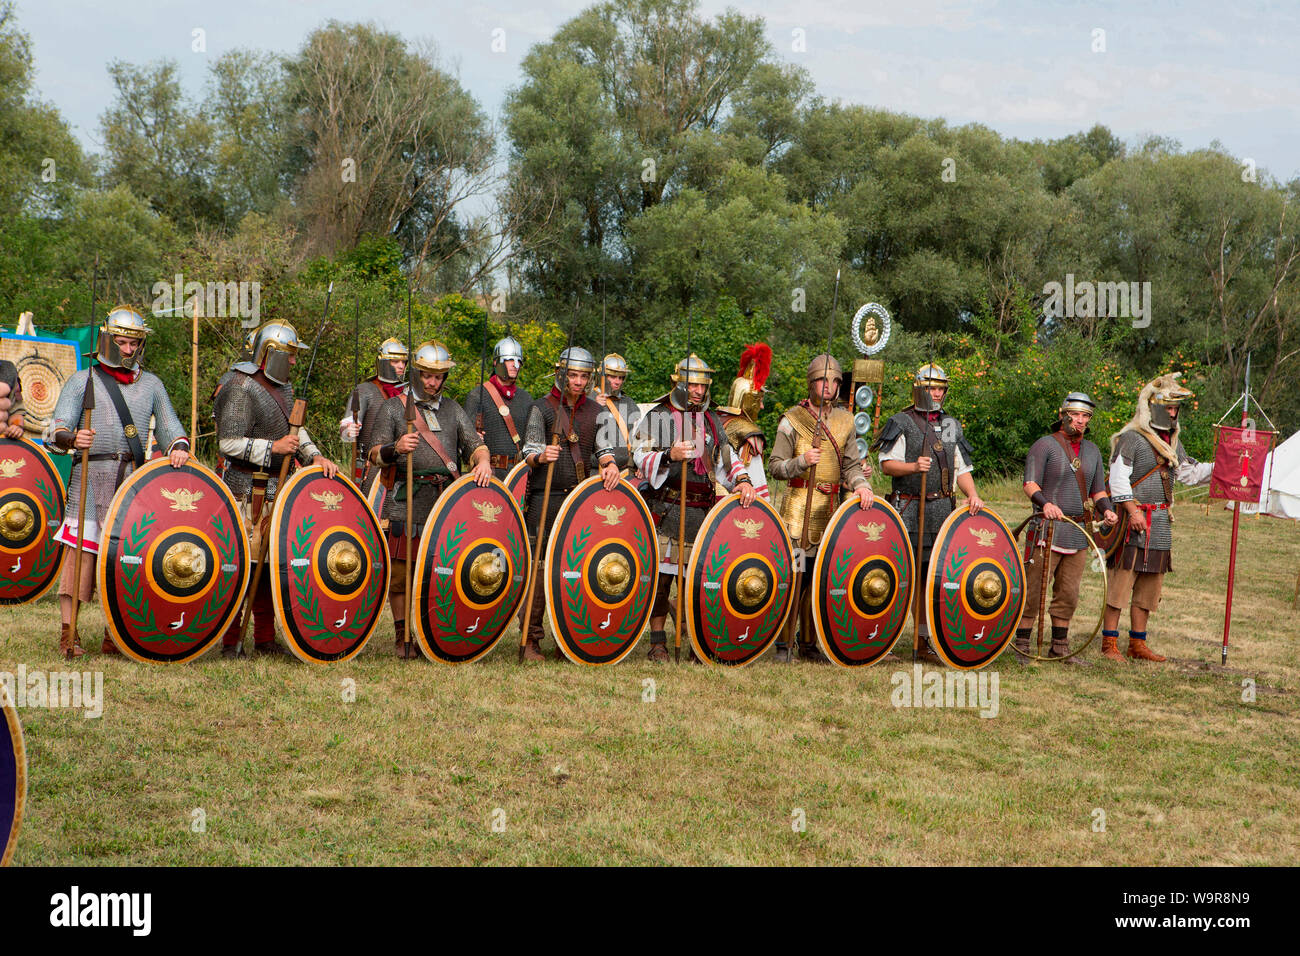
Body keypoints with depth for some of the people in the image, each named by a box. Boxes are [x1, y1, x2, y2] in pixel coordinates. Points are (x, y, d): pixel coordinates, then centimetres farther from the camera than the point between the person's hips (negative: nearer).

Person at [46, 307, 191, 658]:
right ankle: (68, 633, -2)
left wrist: (178, 447, -8)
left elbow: (169, 426, 15)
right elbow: (55, 431, -1)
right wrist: (72, 438, -25)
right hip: (90, 475, -3)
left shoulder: (151, 384, 17)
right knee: (80, 549, -8)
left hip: (134, 479, 3)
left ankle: (114, 635, 11)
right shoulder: (82, 381, 7)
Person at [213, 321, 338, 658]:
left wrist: (314, 456, -2)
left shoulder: (283, 388, 15)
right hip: (246, 490, -9)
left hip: (275, 490, 9)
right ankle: (231, 641, -1)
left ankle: (265, 639, 19)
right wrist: (273, 447, -24)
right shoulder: (241, 389, -13)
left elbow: (294, 430, 16)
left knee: (268, 562, 12)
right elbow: (228, 442, -18)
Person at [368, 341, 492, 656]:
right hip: (406, 503, -3)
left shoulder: (452, 409, 18)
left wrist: (482, 461, -11)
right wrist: (396, 448, -23)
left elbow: (474, 443, 12)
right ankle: (402, 636, 7)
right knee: (401, 570, -3)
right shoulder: (393, 407, 6)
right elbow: (375, 454, -1)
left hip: (448, 500, 3)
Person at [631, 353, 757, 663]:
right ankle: (658, 643, 3)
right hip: (666, 510, -4)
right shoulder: (656, 417, 4)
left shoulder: (712, 420, 17)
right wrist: (669, 456, -23)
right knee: (661, 576, -5)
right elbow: (640, 456, -5)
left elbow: (727, 457, 16)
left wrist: (743, 480, -3)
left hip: (703, 511, 4)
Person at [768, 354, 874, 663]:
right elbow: (776, 466, -3)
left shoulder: (845, 420, 12)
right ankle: (783, 644, -3)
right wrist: (802, 461, -20)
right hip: (798, 506, -5)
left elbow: (850, 463, 9)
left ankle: (809, 645, 17)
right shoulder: (792, 420, -1)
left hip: (831, 507, 5)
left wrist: (861, 484, -11)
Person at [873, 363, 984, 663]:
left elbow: (961, 468, 16)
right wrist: (913, 466, -25)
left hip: (942, 511, 5)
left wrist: (972, 494, -2)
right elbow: (887, 464, -7)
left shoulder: (951, 425, 17)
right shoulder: (901, 423, 0)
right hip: (908, 510, -5)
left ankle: (924, 643, 14)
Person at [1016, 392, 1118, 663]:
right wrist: (1045, 503, -31)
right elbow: (1030, 483, -12)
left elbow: (1098, 490, 18)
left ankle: (1060, 647, 19)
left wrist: (1106, 509, -3)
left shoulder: (1092, 451, 16)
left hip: (1079, 533, 6)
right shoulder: (1044, 446, -4)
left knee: (1068, 592, 10)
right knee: (1034, 588, -7)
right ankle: (1022, 645, 0)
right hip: (1048, 530, -6)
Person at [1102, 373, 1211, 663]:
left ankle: (1138, 644, 17)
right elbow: (1118, 478, -14)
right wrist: (1133, 510, -20)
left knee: (1150, 585, 10)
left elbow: (1191, 473, 23)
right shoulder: (1131, 438, -8)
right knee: (1121, 580, -7)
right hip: (1134, 520, -8)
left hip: (1161, 524, 8)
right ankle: (1109, 643, -2)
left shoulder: (1172, 442, 17)